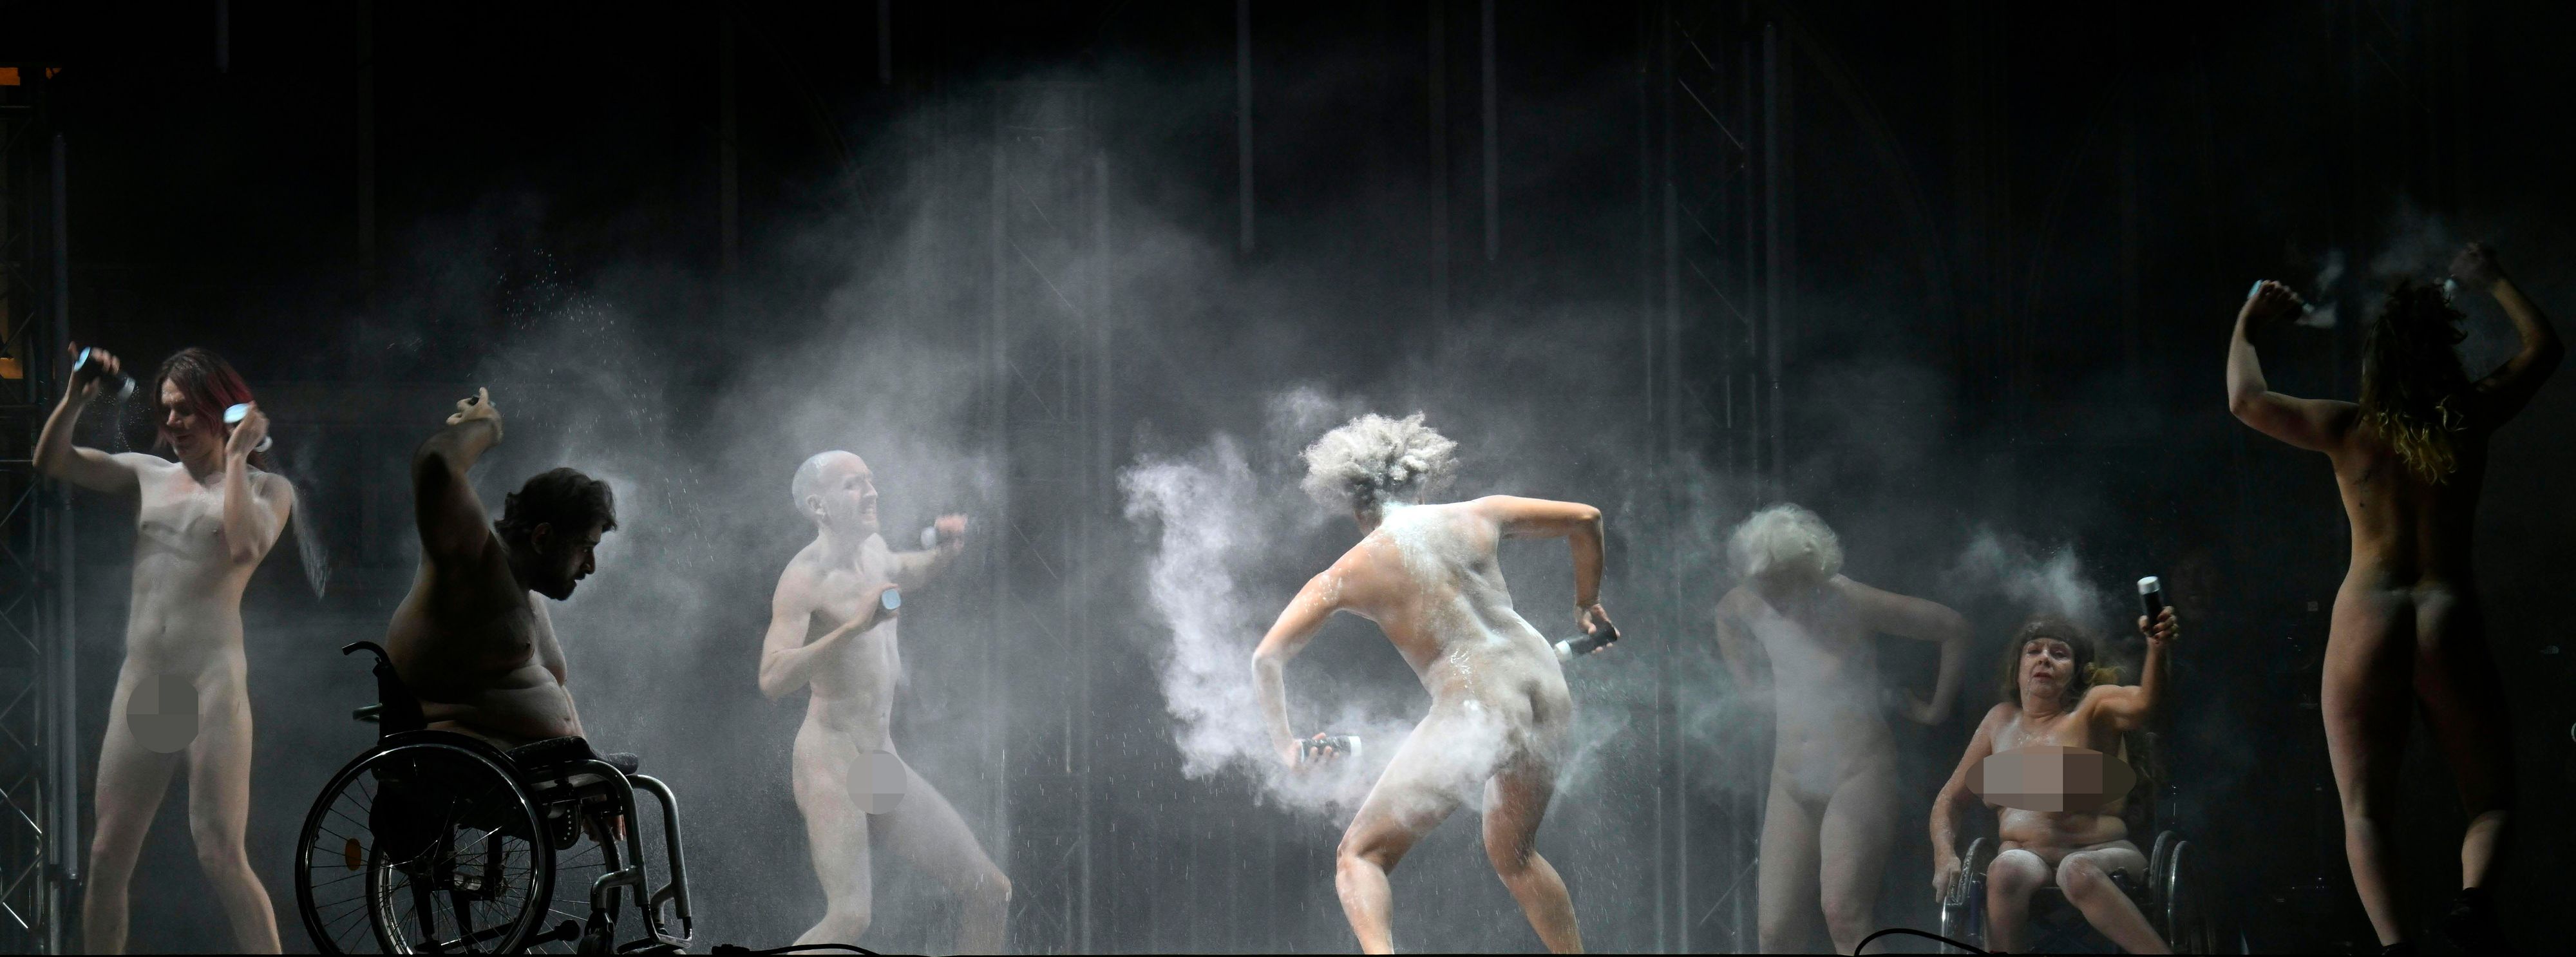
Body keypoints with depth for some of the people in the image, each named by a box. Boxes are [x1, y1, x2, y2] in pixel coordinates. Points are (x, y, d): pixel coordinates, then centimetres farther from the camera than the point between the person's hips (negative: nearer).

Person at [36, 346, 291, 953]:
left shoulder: (265, 489, 5)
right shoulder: (149, 477, 15)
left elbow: (245, 544, -16)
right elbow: (52, 462, 9)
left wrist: (236, 458, -9)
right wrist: (76, 400, -5)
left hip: (212, 681, -5)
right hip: (141, 682, 5)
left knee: (221, 859, -12)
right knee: (107, 857, 4)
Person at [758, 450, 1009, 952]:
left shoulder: (874, 552, 12)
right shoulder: (806, 577, -13)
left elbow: (908, 572, 38)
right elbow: (773, 678, -25)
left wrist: (946, 553, 16)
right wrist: (853, 626, -32)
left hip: (883, 761, 8)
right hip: (831, 760, -8)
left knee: (990, 892, 7)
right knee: (851, 914, -25)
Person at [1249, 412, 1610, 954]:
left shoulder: (1349, 573, 4)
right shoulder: (1477, 518, 12)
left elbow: (1268, 657, 3)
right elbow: (1586, 519, 20)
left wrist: (1283, 741, 16)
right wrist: (1588, 604, 36)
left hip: (1474, 707, -5)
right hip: (1546, 690, 5)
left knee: (1361, 855, 1)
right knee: (1513, 855, 29)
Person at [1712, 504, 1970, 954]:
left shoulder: (1851, 604, -12)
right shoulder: (1745, 607, 4)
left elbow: (1954, 629, -6)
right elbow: (1725, 614, 31)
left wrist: (1935, 708, 0)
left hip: (1859, 773, -6)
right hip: (1791, 780, 6)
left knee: (1843, 912, -23)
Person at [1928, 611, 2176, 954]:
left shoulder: (2094, 707, 3)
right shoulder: (2002, 720, 15)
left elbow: (2143, 703, -20)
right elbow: (1951, 799, 21)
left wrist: (2157, 649, -40)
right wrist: (1945, 856, 1)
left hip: (2102, 855, -3)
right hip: (2028, 858, 3)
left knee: (2077, 871, -39)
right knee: (2006, 870, -33)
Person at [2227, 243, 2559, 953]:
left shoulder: (2349, 431, -1)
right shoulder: (2471, 421, 3)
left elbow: (2245, 399, 6)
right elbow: (2543, 348, 19)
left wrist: (2247, 323, 22)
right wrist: (2493, 283, 32)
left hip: (2366, 624, -1)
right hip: (2451, 622, 1)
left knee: (2367, 809, 0)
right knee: (2491, 797, 10)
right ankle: (2475, 896, -21)